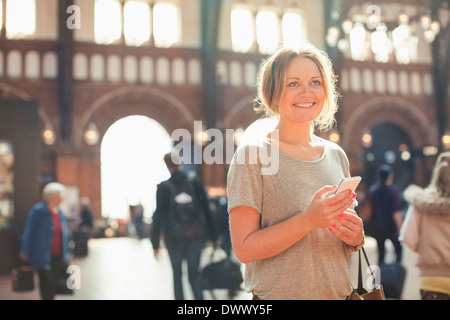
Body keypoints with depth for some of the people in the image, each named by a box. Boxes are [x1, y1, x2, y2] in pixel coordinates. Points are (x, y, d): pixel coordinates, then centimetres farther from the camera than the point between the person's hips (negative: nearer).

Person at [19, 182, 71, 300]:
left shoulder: (60, 213, 9)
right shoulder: (38, 211, -10)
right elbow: (29, 232, -8)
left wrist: (66, 254, 15)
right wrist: (25, 253, -6)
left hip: (58, 256, 6)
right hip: (43, 256, -6)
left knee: (53, 283, 11)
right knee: (47, 283, 0)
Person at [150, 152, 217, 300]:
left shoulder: (163, 187, -7)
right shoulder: (196, 182, -3)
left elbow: (159, 215, -5)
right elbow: (206, 209, 0)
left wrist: (155, 243, 1)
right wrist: (212, 236, 7)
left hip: (174, 238, -1)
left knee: (177, 276, 13)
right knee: (194, 274, 10)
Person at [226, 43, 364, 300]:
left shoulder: (337, 155, 4)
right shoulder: (252, 155, -12)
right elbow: (244, 248, -16)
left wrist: (356, 238, -6)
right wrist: (309, 220, -26)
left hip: (339, 293, 5)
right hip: (278, 294, -5)